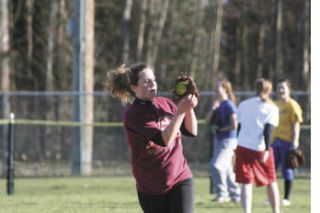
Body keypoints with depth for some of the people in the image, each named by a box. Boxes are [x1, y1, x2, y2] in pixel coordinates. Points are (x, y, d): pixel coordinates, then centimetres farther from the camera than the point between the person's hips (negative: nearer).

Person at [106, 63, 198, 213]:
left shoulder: (164, 104, 5)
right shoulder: (132, 115, -13)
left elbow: (191, 131, 4)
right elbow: (164, 140, -24)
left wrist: (189, 109, -13)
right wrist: (180, 111, -29)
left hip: (180, 178, 3)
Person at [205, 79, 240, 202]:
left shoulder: (229, 105, -14)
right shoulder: (216, 104, 11)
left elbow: (234, 125, -19)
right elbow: (207, 121, 8)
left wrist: (220, 129, -10)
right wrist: (212, 110, -6)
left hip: (228, 140, -9)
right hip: (219, 140, 9)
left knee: (215, 165, -18)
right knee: (226, 169, 14)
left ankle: (222, 193, -11)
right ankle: (235, 195, 24)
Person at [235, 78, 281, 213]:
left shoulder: (243, 105, 11)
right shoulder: (272, 108, 1)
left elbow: (239, 127, 14)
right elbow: (268, 130, -10)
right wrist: (267, 150, -16)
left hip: (243, 147, 2)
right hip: (261, 148, -2)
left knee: (246, 183, -1)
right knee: (271, 182, 14)